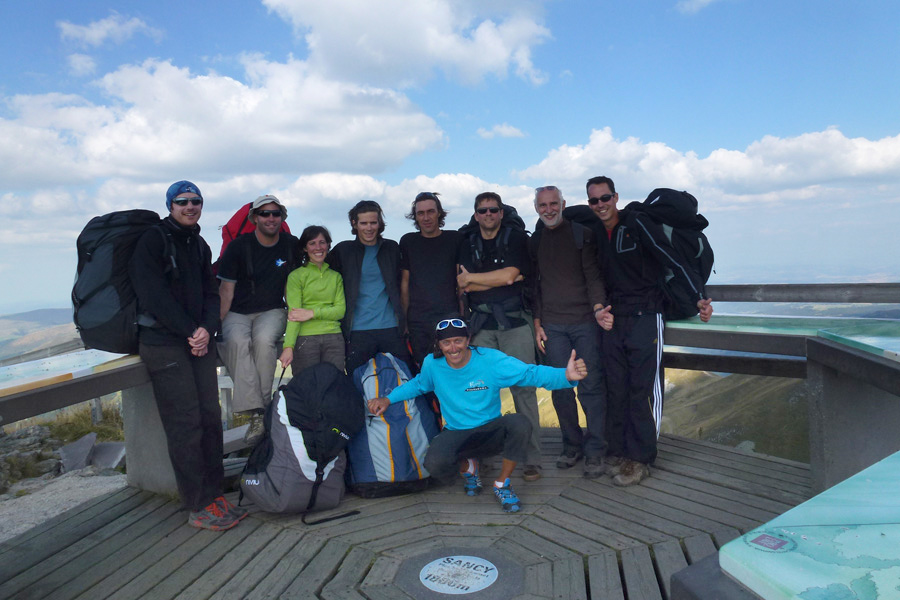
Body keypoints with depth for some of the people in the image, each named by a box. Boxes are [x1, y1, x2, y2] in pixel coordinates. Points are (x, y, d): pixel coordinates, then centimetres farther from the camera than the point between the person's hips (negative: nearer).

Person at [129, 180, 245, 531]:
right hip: (163, 342, -7)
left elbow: (210, 294, 13)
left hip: (199, 341, 7)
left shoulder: (200, 246, 17)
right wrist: (189, 331, -14)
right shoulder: (153, 240, -4)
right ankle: (199, 508, 0)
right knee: (185, 424, -7)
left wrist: (207, 329, -6)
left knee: (211, 418, 5)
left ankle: (214, 496, 15)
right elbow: (153, 294, -13)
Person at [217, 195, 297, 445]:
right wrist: (217, 323, -11)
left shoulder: (291, 245, 5)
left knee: (264, 340, -34)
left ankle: (263, 405, -26)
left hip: (272, 311, 1)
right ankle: (256, 414, -36)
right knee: (237, 341, -33)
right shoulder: (239, 246, -2)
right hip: (237, 313, -1)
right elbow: (226, 288, -3)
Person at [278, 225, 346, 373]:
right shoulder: (296, 276, 4)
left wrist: (313, 313, -10)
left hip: (334, 339, 3)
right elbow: (294, 313, -6)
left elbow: (341, 310, 5)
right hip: (305, 339, -3)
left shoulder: (336, 276, 15)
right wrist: (288, 346, -19)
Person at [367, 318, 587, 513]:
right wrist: (388, 399, 3)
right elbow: (417, 385, 16)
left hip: (491, 432, -1)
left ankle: (502, 484, -6)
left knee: (519, 423, -33)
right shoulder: (431, 364, -6)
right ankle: (467, 467, 10)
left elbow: (531, 373, -22)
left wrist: (566, 376, -39)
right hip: (456, 435, 1)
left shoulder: (490, 360, -16)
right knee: (435, 464, -32)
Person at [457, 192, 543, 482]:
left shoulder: (516, 238, 5)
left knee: (523, 388, -6)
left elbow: (510, 274, -11)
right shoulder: (467, 244, 15)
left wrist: (472, 278, -2)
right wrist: (501, 279, -7)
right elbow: (464, 286, 2)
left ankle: (532, 459, -1)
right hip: (481, 325, 3)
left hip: (515, 322, -3)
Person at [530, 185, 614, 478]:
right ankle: (572, 445, 18)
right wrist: (537, 324, 8)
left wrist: (598, 308, -19)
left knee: (591, 386, -2)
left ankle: (595, 450, 8)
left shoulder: (582, 234, 3)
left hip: (585, 322, -2)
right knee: (561, 388, 3)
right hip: (552, 327, 3)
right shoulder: (534, 242, 13)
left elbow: (593, 276, -3)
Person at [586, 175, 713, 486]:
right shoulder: (596, 234, 10)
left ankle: (640, 459, 5)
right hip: (613, 320, 6)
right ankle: (617, 452, 18)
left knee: (643, 388, -4)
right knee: (616, 389, 8)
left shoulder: (637, 224, -8)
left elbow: (673, 260, -13)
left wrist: (699, 296, -22)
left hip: (645, 317, -5)